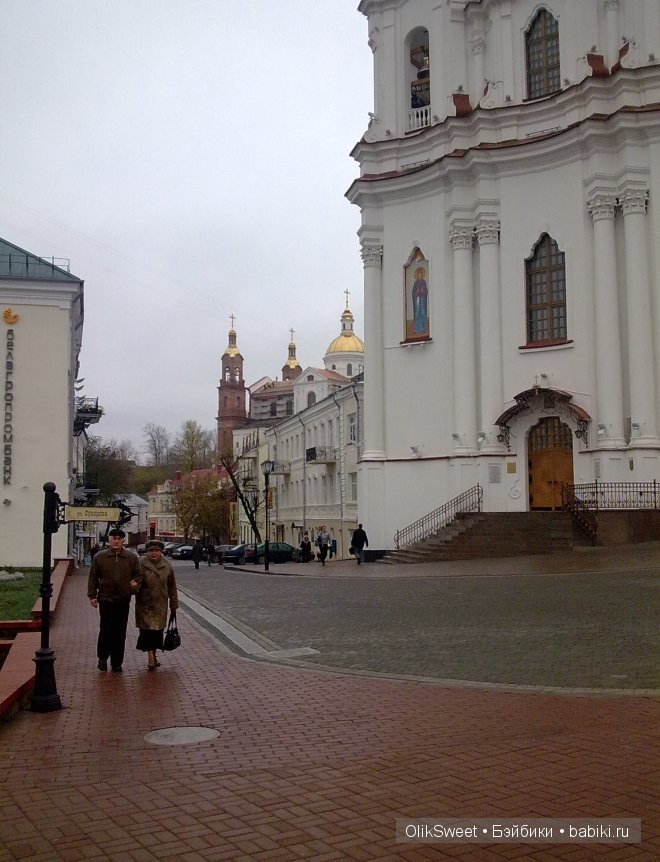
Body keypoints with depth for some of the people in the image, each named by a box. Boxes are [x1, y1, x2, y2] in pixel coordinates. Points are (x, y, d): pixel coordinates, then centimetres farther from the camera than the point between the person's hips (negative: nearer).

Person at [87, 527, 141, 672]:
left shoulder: (132, 558, 6)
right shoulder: (99, 557, 4)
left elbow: (138, 574, 14)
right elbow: (93, 577, 6)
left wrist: (135, 582, -7)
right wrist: (92, 595, 1)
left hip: (123, 600, 2)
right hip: (106, 600, -2)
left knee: (120, 633, 6)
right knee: (106, 629, -9)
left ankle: (117, 663, 16)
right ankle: (103, 657, 13)